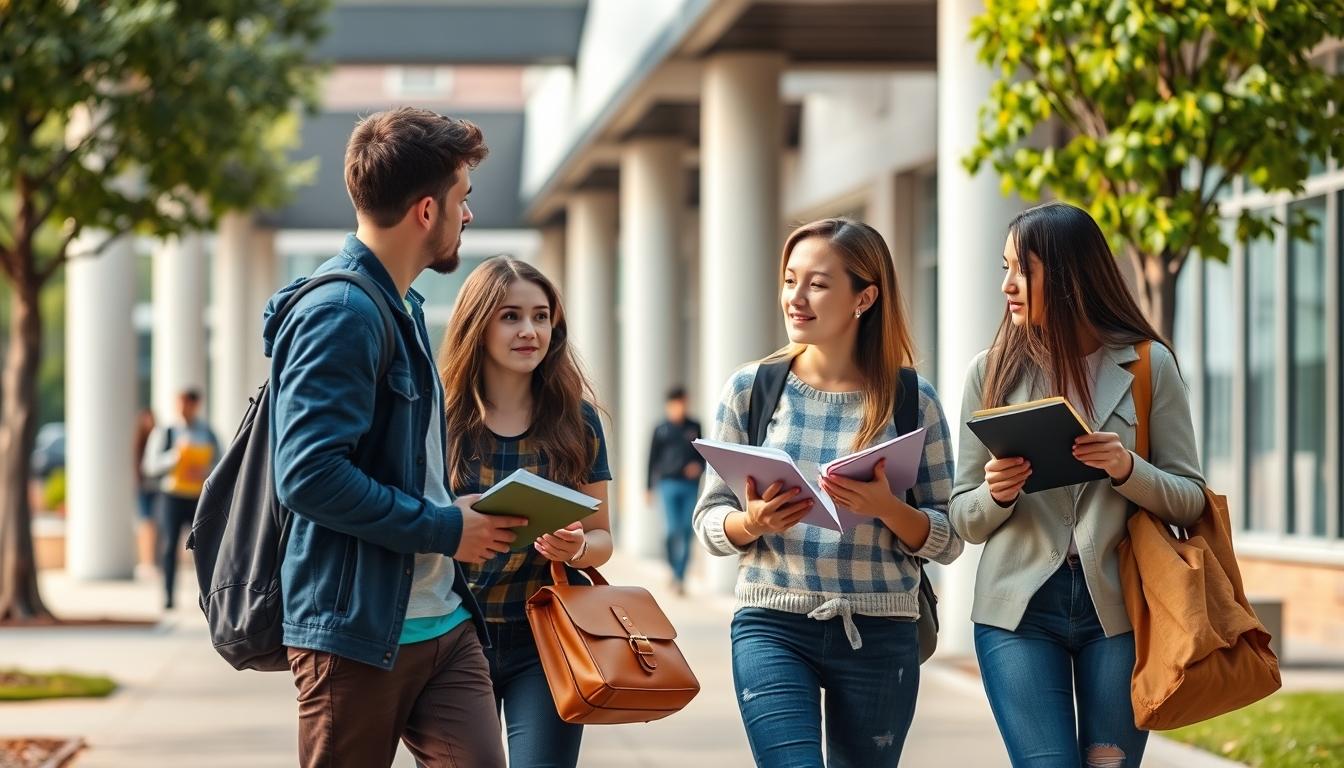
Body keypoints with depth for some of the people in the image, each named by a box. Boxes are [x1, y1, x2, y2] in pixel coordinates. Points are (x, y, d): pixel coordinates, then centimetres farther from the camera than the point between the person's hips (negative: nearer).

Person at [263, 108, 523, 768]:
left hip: (442, 620, 8)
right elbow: (310, 475, -24)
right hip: (357, 632, -8)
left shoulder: (404, 307, 17)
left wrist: (461, 515, 10)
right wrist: (444, 528, -16)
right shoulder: (339, 312, -15)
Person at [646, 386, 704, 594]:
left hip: (690, 485, 2)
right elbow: (653, 458, 10)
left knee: (687, 532, 0)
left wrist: (699, 466, -5)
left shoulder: (694, 428, 11)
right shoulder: (661, 430, 7)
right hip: (669, 484, -2)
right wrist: (649, 487, 8)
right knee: (674, 530, -11)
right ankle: (675, 571, 1)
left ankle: (680, 575, 7)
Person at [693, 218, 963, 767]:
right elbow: (709, 522, 6)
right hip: (772, 627, -1)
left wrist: (885, 506, -17)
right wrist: (754, 521, -16)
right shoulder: (750, 390, 3)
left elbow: (948, 540, 2)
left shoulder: (913, 402, 1)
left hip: (880, 634, 1)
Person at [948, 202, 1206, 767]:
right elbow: (964, 520, 8)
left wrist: (1127, 470, -16)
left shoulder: (1148, 364, 3)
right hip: (1020, 609, 0)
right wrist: (996, 494, -14)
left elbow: (1190, 501, 3)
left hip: (1118, 607, 0)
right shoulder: (992, 372, 6)